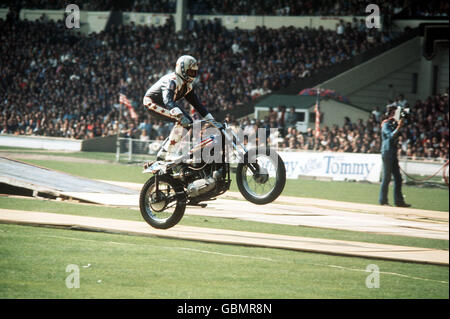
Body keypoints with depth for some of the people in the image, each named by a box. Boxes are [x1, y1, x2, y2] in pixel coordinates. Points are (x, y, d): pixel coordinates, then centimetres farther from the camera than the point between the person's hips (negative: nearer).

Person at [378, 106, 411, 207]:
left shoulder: (394, 124, 18)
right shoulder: (386, 125, -9)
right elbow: (391, 136, -22)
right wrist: (399, 126, -29)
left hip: (393, 154, 9)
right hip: (387, 153, -9)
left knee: (398, 178, 6)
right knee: (386, 178, -5)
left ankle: (399, 201, 7)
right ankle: (383, 200, 1)